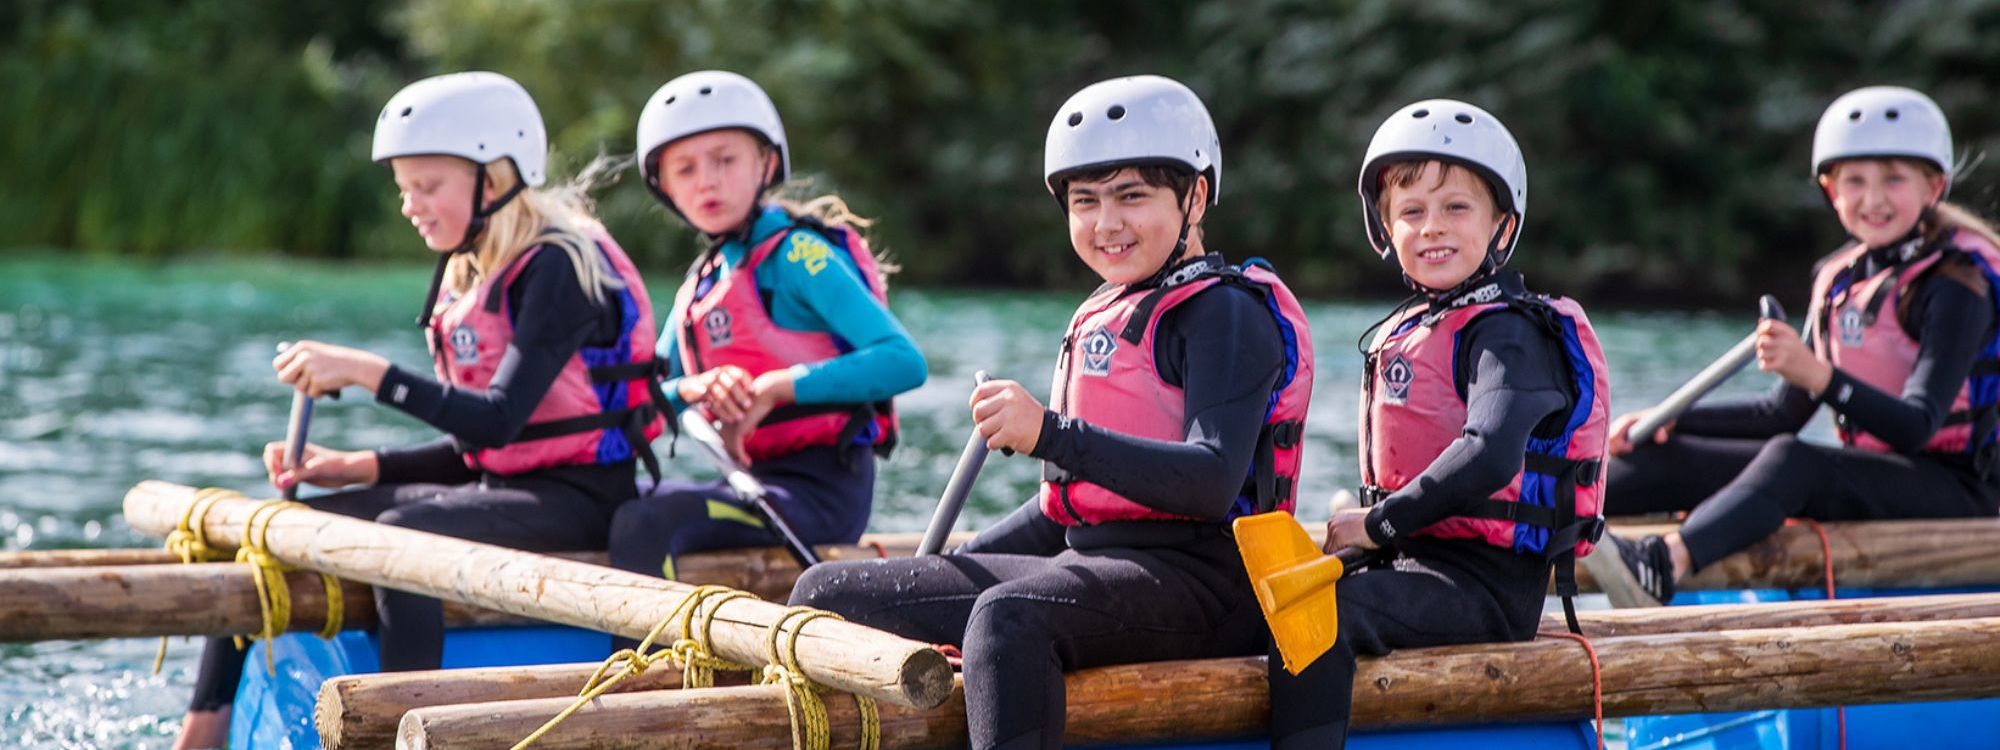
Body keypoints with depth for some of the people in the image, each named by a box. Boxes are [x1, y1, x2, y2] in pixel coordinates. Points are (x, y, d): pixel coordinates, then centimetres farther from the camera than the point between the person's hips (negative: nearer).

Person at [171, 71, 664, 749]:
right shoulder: (469, 275, 13)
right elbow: (474, 450, 13)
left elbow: (499, 420, -26)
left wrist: (368, 373, -27)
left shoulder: (558, 268, -14)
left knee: (401, 533, -35)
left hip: (575, 495, -9)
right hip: (502, 488, 9)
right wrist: (352, 468, 1)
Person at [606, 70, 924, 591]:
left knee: (646, 522, -29)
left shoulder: (797, 255, -7)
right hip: (756, 483, 9)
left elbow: (904, 361, -19)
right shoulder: (703, 280, 18)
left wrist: (775, 389, -23)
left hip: (821, 489, -9)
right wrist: (693, 388, -13)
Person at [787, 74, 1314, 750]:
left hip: (1195, 580, -10)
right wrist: (947, 569, 19)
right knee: (828, 593, 6)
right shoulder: (1105, 317, 23)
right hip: (1091, 559, 10)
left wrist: (1052, 434, -31)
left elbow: (1213, 484, -22)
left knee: (1008, 617, -41)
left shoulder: (1228, 312, -6)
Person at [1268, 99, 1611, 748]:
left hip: (1488, 582, -9)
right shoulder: (1399, 334, 18)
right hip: (1416, 561, 9)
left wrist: (1380, 525, -19)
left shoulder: (1505, 333, -10)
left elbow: (1489, 457, -27)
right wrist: (1356, 533, 6)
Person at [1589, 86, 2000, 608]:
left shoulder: (1956, 284, -11)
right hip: (1866, 480, 8)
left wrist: (1817, 375, -39)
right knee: (1668, 456, -6)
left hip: (1954, 488, -8)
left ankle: (1664, 565, -61)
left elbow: (1917, 427, -24)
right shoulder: (1841, 278, 12)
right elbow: (1784, 413, 16)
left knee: (1791, 460, -36)